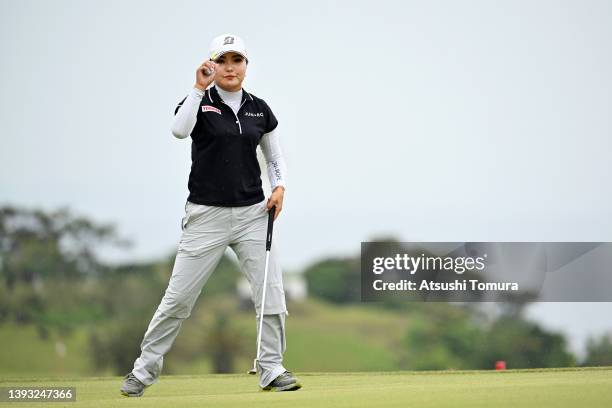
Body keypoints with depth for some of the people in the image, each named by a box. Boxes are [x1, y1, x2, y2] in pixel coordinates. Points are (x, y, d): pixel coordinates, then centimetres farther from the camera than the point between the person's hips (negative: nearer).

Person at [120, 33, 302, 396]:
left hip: (253, 213, 3)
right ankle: (144, 370, 10)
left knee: (271, 292, -4)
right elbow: (180, 130, -24)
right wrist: (199, 88, -26)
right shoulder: (200, 103, -3)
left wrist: (279, 186, 0)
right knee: (178, 297, -1)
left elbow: (275, 156, 18)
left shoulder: (259, 109, 8)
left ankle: (272, 370, 7)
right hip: (207, 215, -3)